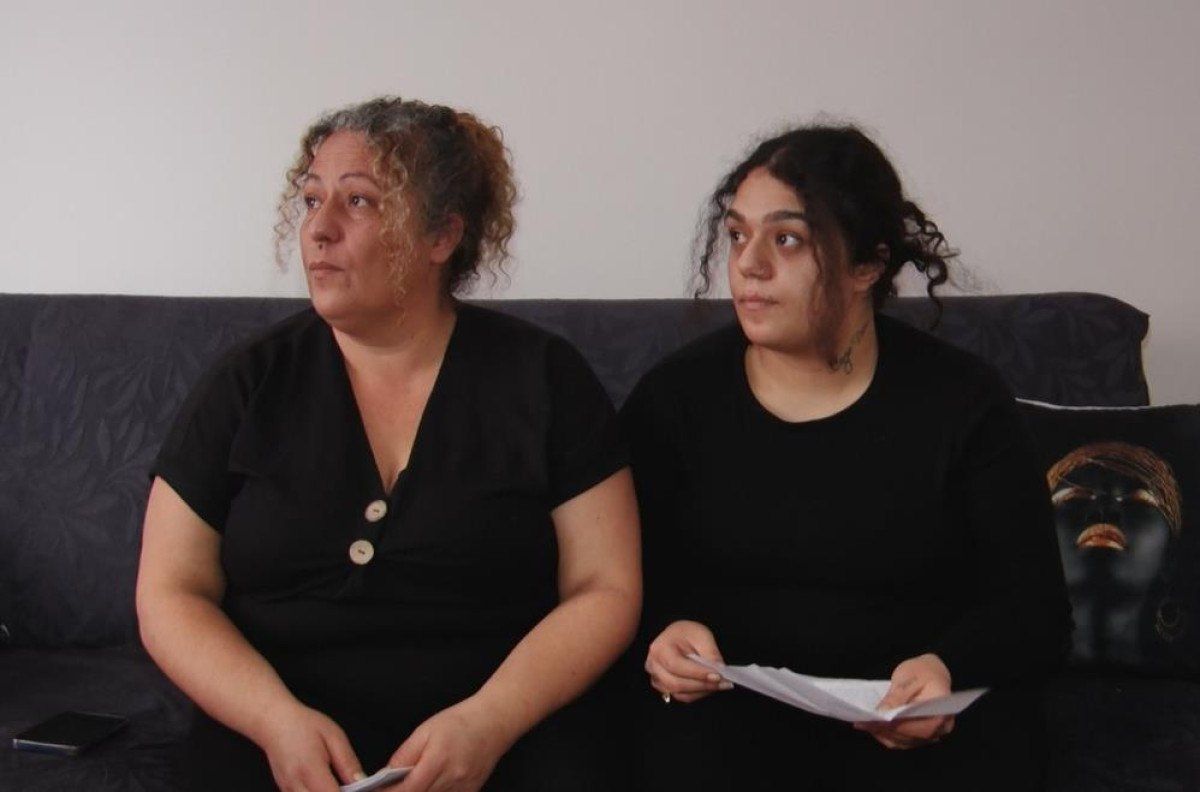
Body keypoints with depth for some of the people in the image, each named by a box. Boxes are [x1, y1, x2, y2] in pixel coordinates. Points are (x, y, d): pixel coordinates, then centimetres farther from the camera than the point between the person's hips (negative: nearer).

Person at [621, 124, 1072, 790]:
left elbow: (1035, 609, 2)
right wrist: (664, 632, -18)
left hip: (926, 716, 1)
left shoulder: (963, 403, 2)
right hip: (728, 707, 0)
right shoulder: (675, 397, 5)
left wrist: (948, 669, -18)